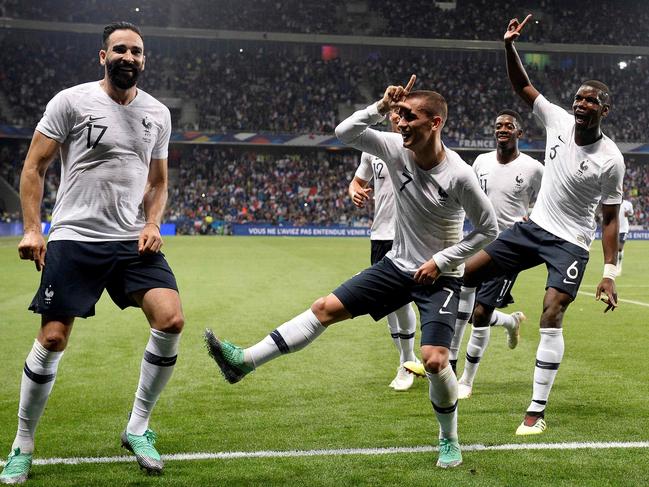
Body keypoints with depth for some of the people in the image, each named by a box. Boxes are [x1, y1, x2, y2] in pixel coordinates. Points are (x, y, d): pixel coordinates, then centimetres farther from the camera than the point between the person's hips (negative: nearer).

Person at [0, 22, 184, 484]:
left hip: (133, 241, 4)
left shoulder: (158, 113, 11)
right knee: (53, 338, -5)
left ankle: (138, 428, 3)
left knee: (171, 320, -15)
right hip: (74, 238, -3)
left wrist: (153, 224, 3)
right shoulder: (71, 101, -2)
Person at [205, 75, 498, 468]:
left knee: (434, 360, -18)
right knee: (326, 308, -2)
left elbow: (488, 229, -12)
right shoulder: (397, 149, -9)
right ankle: (244, 362, -1)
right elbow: (345, 132, -8)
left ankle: (450, 442, 8)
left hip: (439, 276, -5)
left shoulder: (459, 175, -22)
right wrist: (381, 107, -21)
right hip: (397, 264, 5)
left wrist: (441, 260, -16)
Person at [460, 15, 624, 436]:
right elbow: (522, 86, 1)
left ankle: (538, 412, -11)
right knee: (466, 273, 1)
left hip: (571, 242, -5)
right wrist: (510, 46, -15)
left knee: (552, 317, -18)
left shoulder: (610, 160, -15)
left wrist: (610, 274, -16)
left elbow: (611, 218, -11)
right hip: (535, 226, 5)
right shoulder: (559, 120, -5)